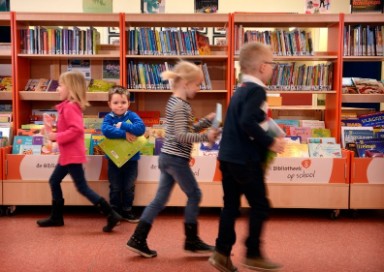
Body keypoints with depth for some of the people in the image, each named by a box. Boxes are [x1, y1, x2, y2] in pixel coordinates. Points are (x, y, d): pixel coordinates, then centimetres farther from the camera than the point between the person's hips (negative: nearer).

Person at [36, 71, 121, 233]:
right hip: (67, 155, 11)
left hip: (72, 155, -11)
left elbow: (76, 130, -30)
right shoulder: (68, 106, 12)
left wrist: (56, 137, -22)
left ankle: (111, 215, -5)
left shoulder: (70, 107, -20)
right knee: (54, 181, 18)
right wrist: (54, 134, 8)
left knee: (82, 187, -7)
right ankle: (56, 217, 29)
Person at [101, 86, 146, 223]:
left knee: (129, 188, 13)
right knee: (115, 188, 12)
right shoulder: (108, 118, -5)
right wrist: (124, 134, -30)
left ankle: (127, 211, 28)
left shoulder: (132, 115, -5)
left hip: (131, 158, 0)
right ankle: (115, 212, 26)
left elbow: (141, 128, -22)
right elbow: (106, 130, -25)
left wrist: (122, 125, -22)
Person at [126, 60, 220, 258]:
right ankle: (191, 241, 15)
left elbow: (189, 129, 21)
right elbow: (182, 136, -23)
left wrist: (208, 121, 13)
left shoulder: (176, 103, 17)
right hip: (176, 159, -10)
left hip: (167, 157, 10)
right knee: (194, 195, 4)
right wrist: (205, 137, -22)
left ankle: (138, 239, 12)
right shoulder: (180, 106, -16)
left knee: (160, 198, 10)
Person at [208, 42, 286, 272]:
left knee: (231, 206, 12)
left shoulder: (241, 89, 15)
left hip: (229, 157, 9)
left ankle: (222, 253, 15)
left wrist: (265, 139, 20)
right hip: (246, 160, -9)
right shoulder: (257, 90, -14)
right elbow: (248, 123, -27)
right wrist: (270, 143, -19)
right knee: (260, 206, 5)